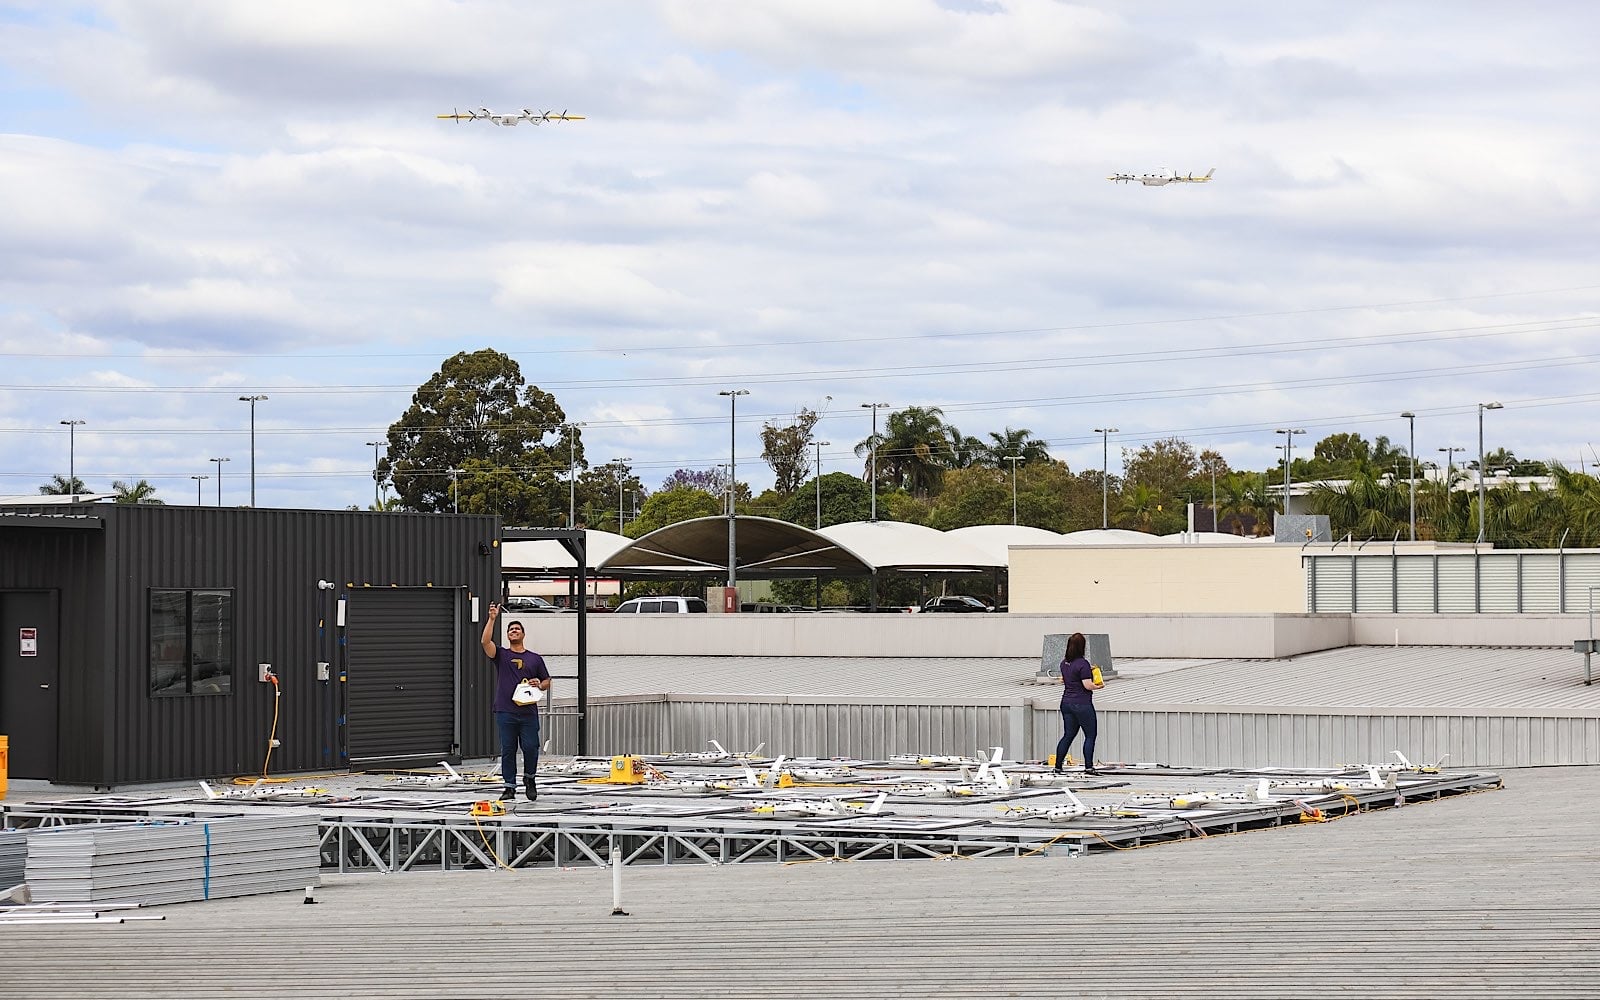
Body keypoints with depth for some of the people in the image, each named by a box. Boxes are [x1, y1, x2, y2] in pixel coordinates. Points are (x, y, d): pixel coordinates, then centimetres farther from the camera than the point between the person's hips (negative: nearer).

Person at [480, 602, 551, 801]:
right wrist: (492, 619, -15)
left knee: (531, 748, -4)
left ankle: (530, 778, 19)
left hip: (528, 712, 1)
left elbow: (547, 682, 18)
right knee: (507, 751, 2)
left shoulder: (535, 658, 14)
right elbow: (486, 642, -10)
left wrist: (539, 685, -5)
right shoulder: (501, 655, 8)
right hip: (505, 712, -1)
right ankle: (509, 787, 8)